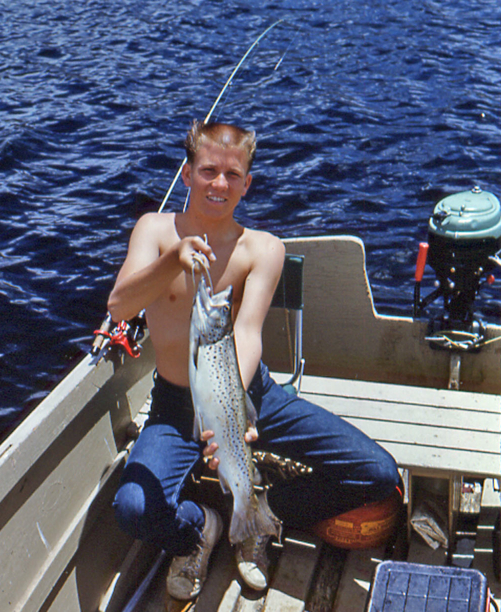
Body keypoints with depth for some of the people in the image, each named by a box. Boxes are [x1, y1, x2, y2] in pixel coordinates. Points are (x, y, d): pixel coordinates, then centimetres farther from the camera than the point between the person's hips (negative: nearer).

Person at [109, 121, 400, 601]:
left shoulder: (263, 248, -7)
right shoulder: (157, 230, -7)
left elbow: (247, 333, -23)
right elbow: (119, 306, -24)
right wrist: (174, 261, -44)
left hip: (253, 394, 1)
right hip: (178, 404, -1)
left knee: (378, 473, -11)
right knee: (134, 509, -30)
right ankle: (197, 528, 8)